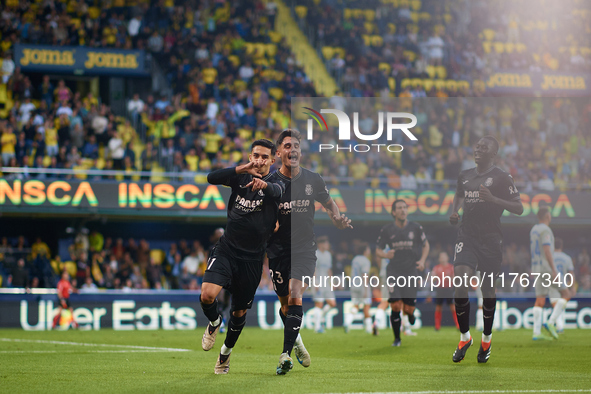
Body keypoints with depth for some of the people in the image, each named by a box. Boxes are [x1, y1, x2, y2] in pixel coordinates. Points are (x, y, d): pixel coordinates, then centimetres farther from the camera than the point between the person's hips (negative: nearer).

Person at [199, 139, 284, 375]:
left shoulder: (273, 185, -5)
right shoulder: (240, 177, 1)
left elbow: (276, 191, -30)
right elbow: (212, 178, -15)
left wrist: (263, 184, -55)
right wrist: (241, 169, -31)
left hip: (252, 258, 0)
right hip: (226, 249, 0)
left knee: (240, 312, 10)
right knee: (207, 295, -23)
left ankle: (226, 351, 37)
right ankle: (214, 322, 12)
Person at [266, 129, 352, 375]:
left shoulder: (313, 180, 2)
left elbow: (328, 203, 19)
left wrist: (338, 220, 0)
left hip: (305, 249, 0)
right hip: (278, 250, 0)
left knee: (295, 297, -18)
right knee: (286, 304, 7)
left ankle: (286, 355, -19)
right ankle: (296, 341, 36)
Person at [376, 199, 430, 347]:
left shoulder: (415, 228, 1)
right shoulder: (387, 230, -1)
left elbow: (425, 245, 14)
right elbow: (378, 250, 6)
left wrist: (422, 260, -2)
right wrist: (385, 254, -18)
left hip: (411, 272, 1)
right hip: (394, 272, -1)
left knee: (409, 309, -1)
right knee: (395, 306, -13)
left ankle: (410, 312, 39)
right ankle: (397, 338, 3)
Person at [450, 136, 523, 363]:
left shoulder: (502, 178, -4)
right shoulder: (464, 176, 11)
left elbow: (519, 208, -7)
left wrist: (493, 199, -20)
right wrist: (454, 212, 10)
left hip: (490, 240, -3)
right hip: (466, 236, 3)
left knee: (487, 289, 6)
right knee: (460, 284, -13)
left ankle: (486, 339, 25)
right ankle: (464, 337, 2)